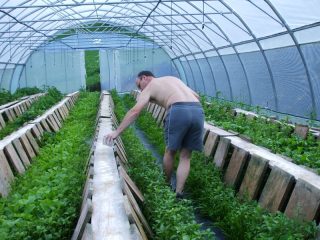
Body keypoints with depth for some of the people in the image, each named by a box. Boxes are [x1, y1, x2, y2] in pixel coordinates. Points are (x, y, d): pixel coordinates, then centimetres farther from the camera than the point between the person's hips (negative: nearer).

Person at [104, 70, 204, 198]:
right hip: (198, 111, 5)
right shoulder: (173, 79, 35)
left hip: (178, 111, -5)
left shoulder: (149, 87, 17)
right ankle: (178, 193, 10)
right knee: (185, 156, 14)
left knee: (170, 151, 19)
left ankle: (166, 185, 36)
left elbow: (134, 111, 6)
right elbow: (196, 96, 29)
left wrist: (117, 131, 8)